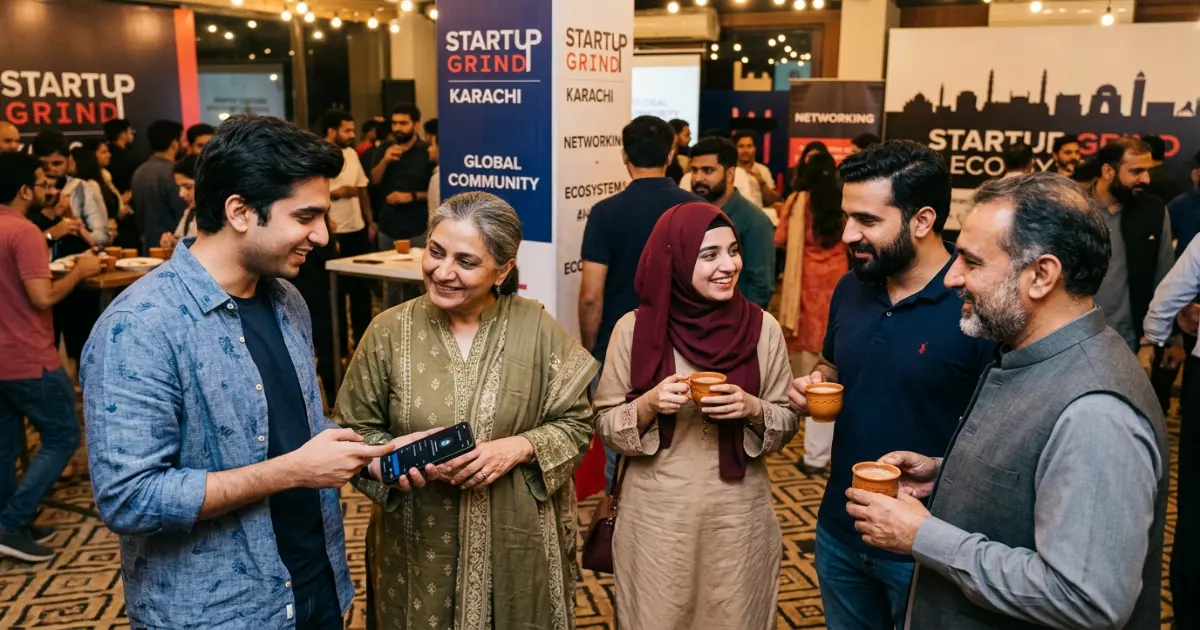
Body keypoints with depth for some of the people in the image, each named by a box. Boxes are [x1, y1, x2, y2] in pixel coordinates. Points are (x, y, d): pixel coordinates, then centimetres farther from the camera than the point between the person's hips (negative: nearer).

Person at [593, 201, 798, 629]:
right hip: (656, 517, -1)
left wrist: (752, 409, -17)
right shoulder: (635, 328, -8)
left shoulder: (762, 327, -5)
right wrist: (650, 404, -20)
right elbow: (606, 425, -2)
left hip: (739, 517, 1)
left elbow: (787, 422, 3)